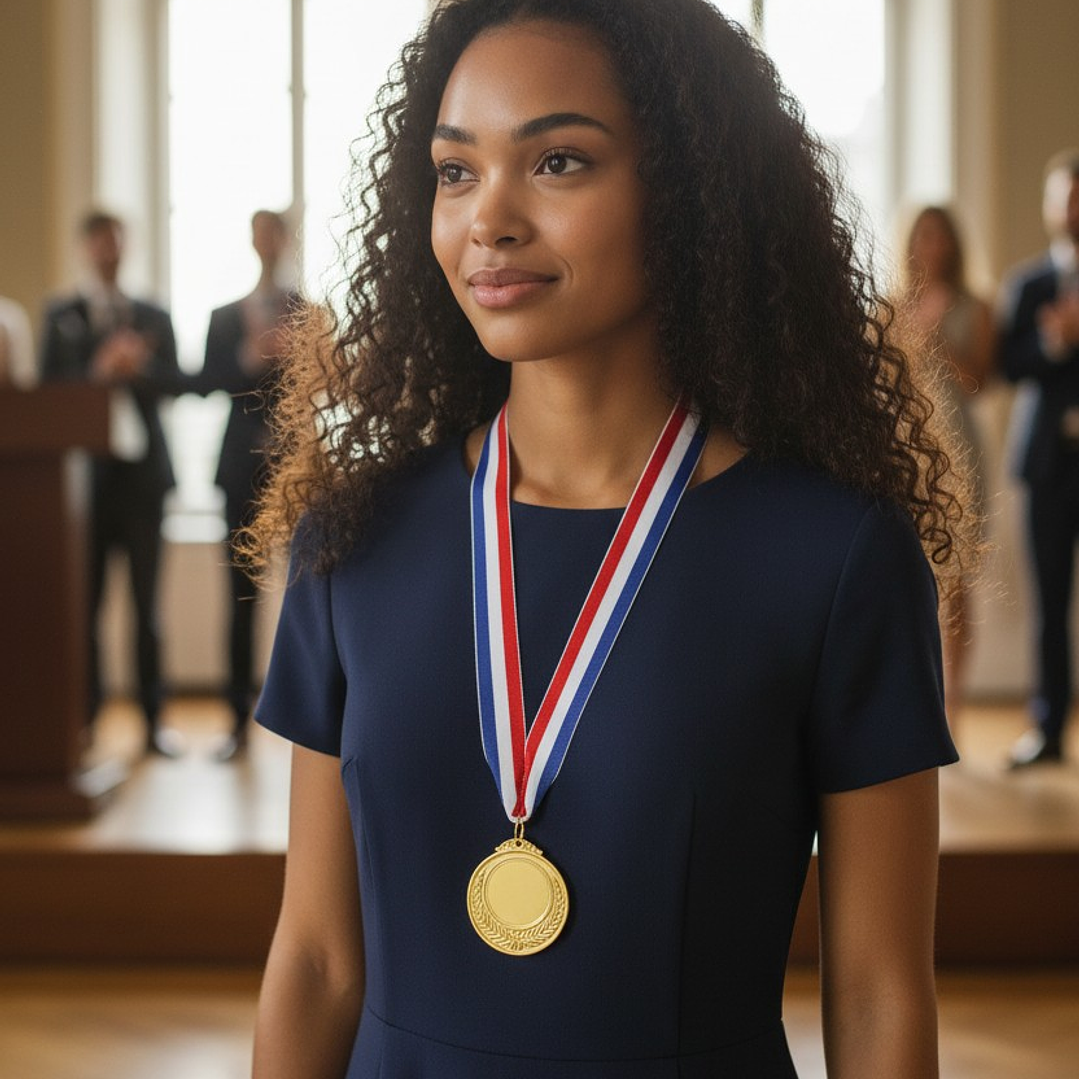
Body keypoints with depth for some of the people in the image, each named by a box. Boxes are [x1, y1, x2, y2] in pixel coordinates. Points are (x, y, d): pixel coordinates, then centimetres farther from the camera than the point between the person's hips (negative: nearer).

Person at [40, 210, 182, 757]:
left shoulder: (154, 317, 14)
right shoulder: (60, 316, 11)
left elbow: (172, 381, 2)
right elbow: (49, 388, 1)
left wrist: (135, 369, -17)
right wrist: (98, 373, -16)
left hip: (141, 468, 1)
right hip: (86, 471, -1)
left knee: (147, 602, 2)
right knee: (85, 600, 0)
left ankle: (153, 721, 6)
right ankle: (85, 717, 7)